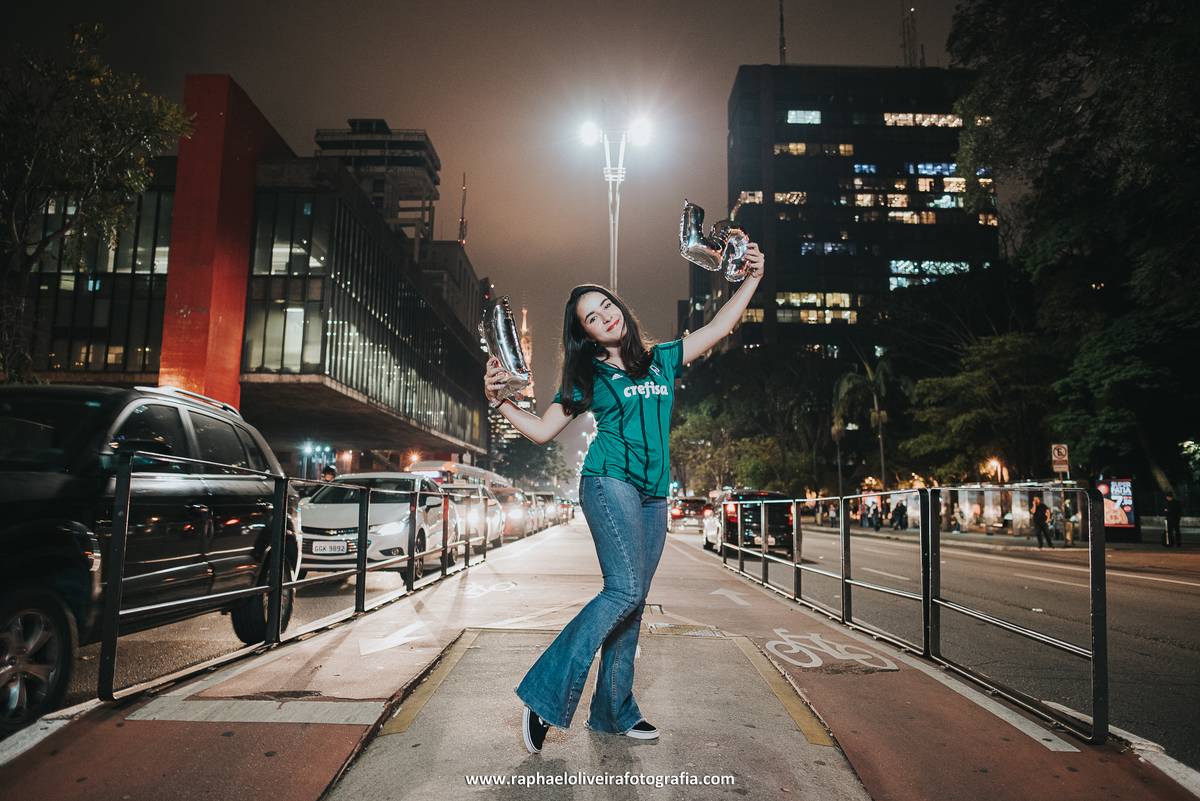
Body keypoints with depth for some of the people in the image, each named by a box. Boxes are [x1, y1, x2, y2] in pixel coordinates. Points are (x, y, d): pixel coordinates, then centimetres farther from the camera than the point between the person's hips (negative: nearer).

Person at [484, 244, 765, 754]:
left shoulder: (661, 361, 17)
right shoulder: (587, 378, 8)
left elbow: (718, 328, 17)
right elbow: (541, 431, 8)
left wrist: (752, 279, 10)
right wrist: (498, 401, -4)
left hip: (653, 496, 5)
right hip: (610, 482, -5)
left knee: (632, 602, 4)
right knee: (625, 589, -20)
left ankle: (613, 711, 12)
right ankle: (545, 695, -15)